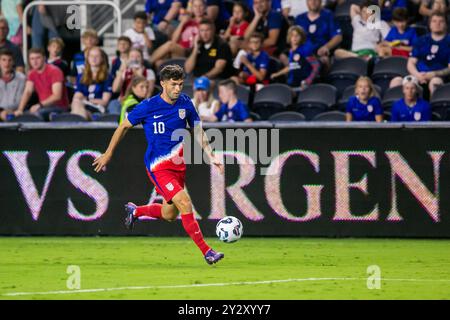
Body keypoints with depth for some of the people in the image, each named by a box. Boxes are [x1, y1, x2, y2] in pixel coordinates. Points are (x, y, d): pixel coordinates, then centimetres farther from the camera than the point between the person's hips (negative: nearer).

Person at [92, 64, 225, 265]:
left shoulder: (186, 104, 0)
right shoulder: (148, 107, -13)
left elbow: (198, 132, 10)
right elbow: (124, 127, 1)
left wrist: (211, 157, -3)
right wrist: (108, 154, 6)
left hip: (178, 162, 6)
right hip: (158, 166, -6)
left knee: (169, 215, 11)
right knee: (185, 203, -20)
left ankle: (134, 211, 38)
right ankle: (206, 252, -17)